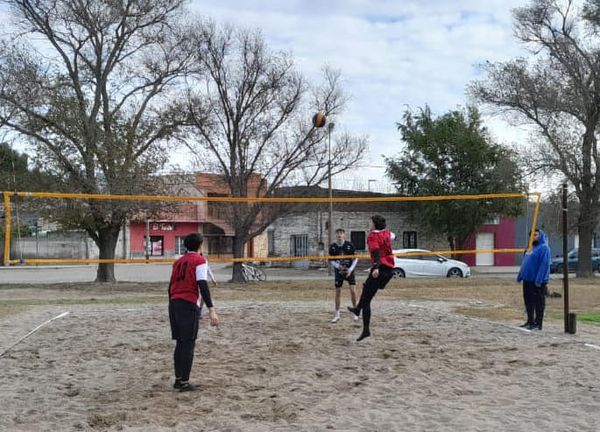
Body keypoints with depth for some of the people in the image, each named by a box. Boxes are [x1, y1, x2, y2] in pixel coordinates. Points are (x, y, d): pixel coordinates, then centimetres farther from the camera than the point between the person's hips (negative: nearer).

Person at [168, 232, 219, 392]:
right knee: (188, 343, -2)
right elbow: (203, 285, -14)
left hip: (173, 303, 7)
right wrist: (211, 309, -18)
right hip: (188, 304, -7)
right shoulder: (199, 260, -3)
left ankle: (178, 379, 19)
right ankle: (184, 382, -1)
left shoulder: (178, 261, 18)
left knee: (180, 342, 15)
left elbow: (171, 285, 18)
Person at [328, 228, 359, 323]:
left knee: (353, 291, -11)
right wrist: (338, 266, -17)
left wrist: (350, 269, -13)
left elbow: (355, 258, -3)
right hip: (339, 271, 1)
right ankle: (337, 314, 15)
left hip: (349, 271, -1)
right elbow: (332, 261, 2)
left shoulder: (349, 245, -10)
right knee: (338, 293, 4)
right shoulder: (332, 247, -6)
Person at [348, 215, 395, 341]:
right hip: (390, 269, 8)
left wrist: (376, 268, -41)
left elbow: (376, 251, -27)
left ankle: (366, 330, -9)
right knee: (366, 287, 32)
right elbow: (392, 236, 36)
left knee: (366, 301, -4)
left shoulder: (372, 236, -10)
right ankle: (358, 309, 45)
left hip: (379, 269, -8)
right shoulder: (386, 233, 10)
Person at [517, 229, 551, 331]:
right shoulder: (532, 247, 18)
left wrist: (539, 280, -24)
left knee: (538, 303, -2)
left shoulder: (544, 248, -11)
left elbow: (544, 265, -19)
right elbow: (525, 263, 21)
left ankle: (538, 324, 2)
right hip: (527, 280, 9)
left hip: (537, 281, -9)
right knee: (528, 302, 14)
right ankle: (530, 321, 23)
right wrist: (520, 275, 16)